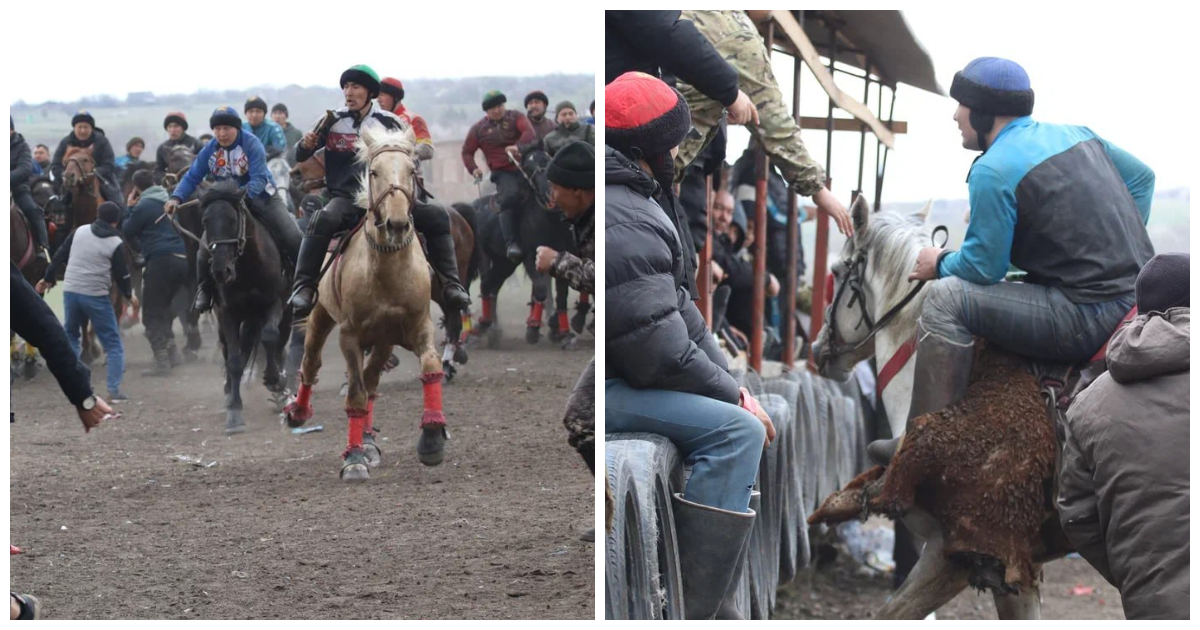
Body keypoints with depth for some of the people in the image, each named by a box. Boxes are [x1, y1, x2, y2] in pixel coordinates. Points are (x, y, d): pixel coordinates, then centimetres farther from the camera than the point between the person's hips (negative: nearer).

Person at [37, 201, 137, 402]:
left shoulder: (79, 232, 6)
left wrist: (48, 278, 23)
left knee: (70, 336, 21)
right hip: (96, 296, -4)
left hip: (70, 291, 4)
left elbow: (59, 256, 10)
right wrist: (129, 296, 16)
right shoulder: (116, 244, -5)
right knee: (113, 343, 3)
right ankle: (114, 389, -7)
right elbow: (121, 274, -1)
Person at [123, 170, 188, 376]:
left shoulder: (143, 206, -7)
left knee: (153, 313, -1)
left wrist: (129, 210, 19)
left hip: (160, 260, -8)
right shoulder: (168, 202, 18)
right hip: (181, 258, 8)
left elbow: (128, 231, 4)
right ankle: (171, 350, 24)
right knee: (164, 307, 25)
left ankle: (162, 362, -7)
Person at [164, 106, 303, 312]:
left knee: (292, 238, -14)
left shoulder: (251, 144, -21)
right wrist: (176, 198, -24)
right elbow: (192, 177, -6)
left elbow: (259, 179, -29)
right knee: (206, 246, -7)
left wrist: (243, 195, -46)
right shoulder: (210, 150, -8)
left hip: (260, 197, -3)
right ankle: (205, 290, 14)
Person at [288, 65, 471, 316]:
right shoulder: (332, 122, 1)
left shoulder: (390, 123, 2)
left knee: (437, 215, -15)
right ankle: (304, 288, -33)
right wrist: (306, 145, -16)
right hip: (346, 199, -2)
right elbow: (301, 157, 7)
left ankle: (451, 285, -12)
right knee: (322, 220, -35)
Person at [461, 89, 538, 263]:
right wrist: (473, 169, -2)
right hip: (503, 173, -2)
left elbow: (529, 132, -11)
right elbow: (467, 151, 17)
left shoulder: (515, 117, 6)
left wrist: (519, 146, -31)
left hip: (525, 168, 2)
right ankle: (511, 244, -37)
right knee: (510, 196, -30)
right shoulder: (479, 129, 10)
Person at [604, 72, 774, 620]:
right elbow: (660, 353, -22)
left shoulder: (639, 198, 14)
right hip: (609, 388, -11)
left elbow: (678, 308, 15)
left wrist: (733, 383, 6)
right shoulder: (626, 224, -21)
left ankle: (718, 603, 10)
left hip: (626, 372, 11)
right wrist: (734, 394, -8)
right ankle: (692, 612, -18)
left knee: (735, 415, 12)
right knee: (736, 430, -19)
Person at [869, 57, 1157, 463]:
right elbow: (1142, 176, 26)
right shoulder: (1077, 135, 14)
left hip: (1090, 316, -10)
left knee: (945, 298, -8)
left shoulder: (993, 171, -11)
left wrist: (940, 264, 11)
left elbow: (983, 268, -10)